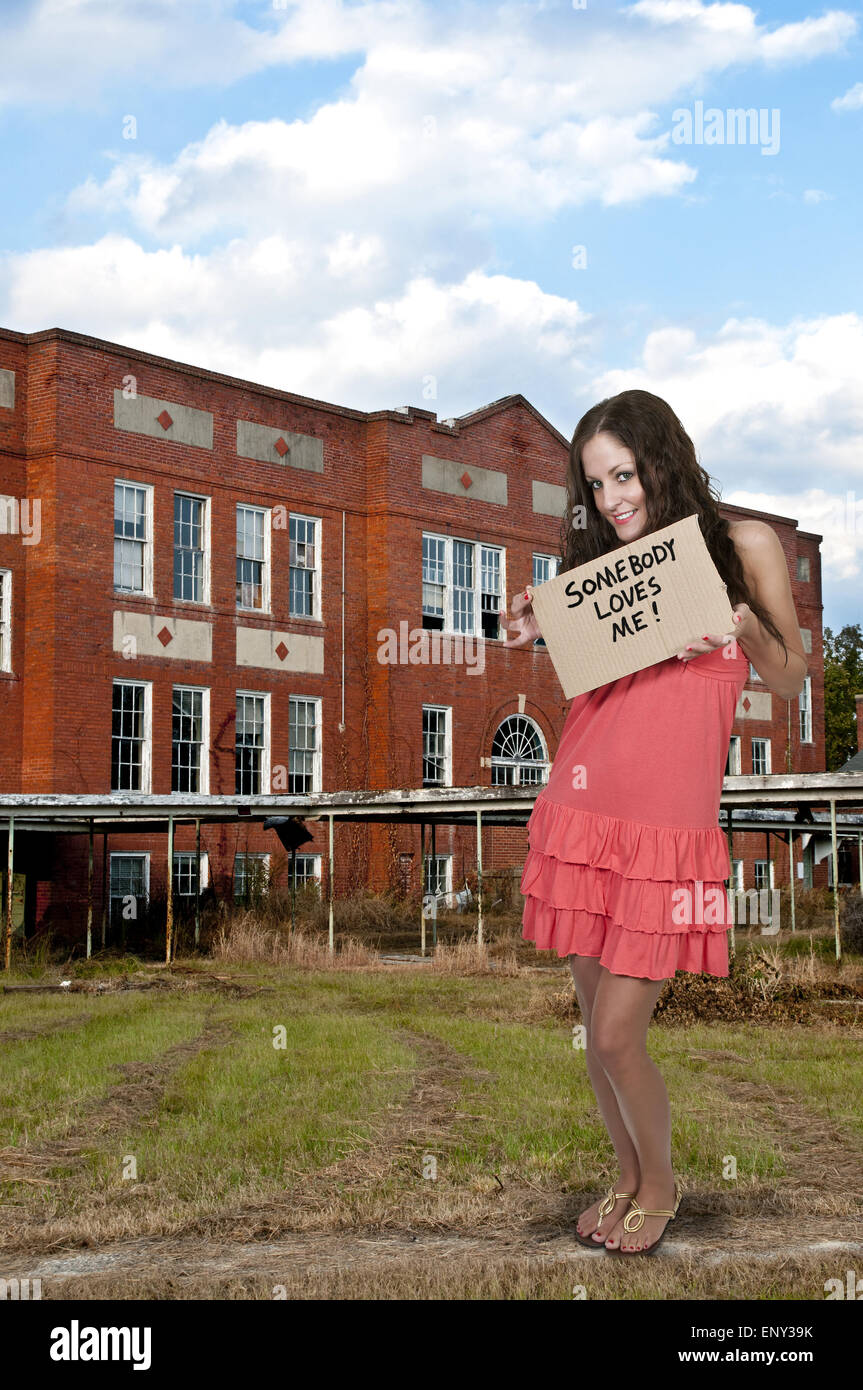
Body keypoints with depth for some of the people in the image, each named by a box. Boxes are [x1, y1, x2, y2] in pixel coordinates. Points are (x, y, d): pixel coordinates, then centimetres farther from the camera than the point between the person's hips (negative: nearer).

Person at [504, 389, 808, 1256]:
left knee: (617, 1037, -3)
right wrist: (541, 632, 1)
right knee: (598, 1029, 11)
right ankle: (628, 1179, 34)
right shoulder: (599, 559, 13)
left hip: (667, 824, -4)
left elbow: (789, 681, 8)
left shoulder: (742, 545, 4)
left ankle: (660, 1187, 24)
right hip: (580, 809, 4)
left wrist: (745, 629, -11)